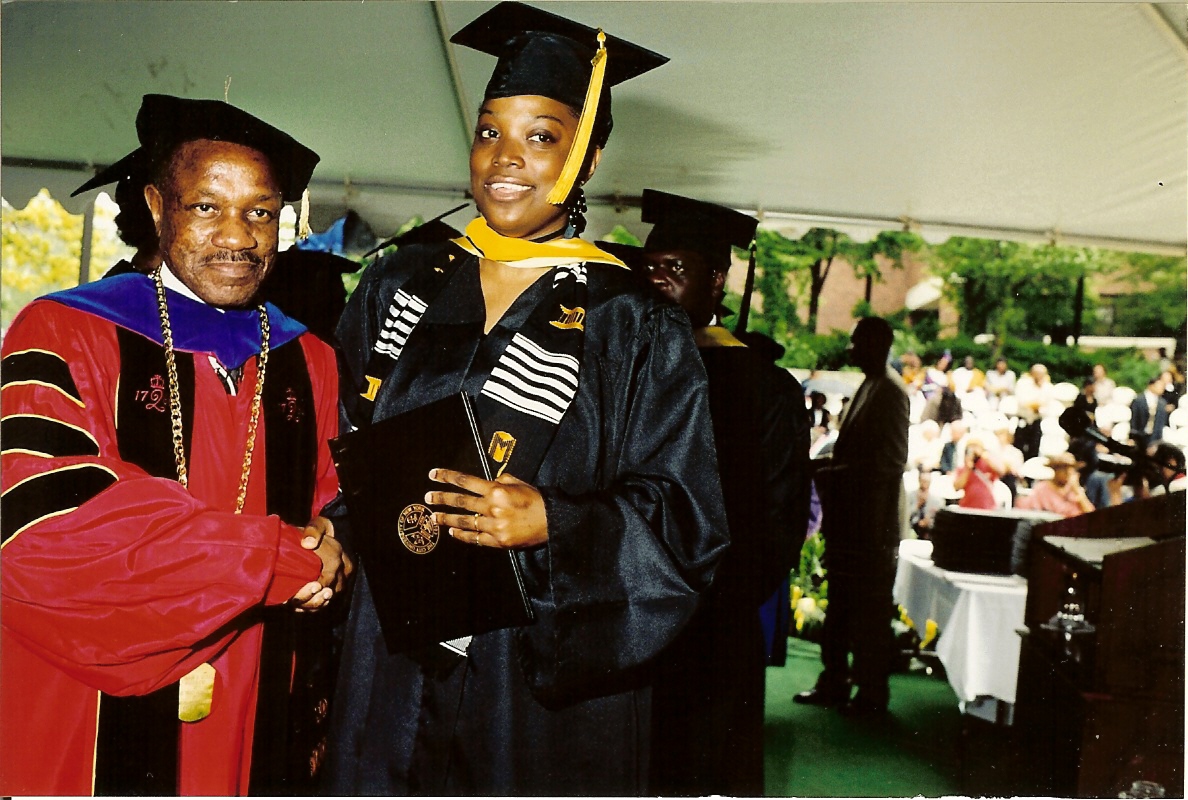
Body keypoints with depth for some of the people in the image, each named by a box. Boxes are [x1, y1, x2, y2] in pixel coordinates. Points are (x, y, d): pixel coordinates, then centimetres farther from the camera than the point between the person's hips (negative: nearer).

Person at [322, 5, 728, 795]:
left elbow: (685, 526, -8)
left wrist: (554, 524, -23)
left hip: (547, 681, -3)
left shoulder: (637, 329, -6)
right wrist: (333, 531, -4)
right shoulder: (402, 284, 6)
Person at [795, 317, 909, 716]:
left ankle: (873, 694, 12)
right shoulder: (867, 387, 15)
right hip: (849, 521, 10)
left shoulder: (890, 391, -14)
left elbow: (891, 460, -21)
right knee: (840, 608, 15)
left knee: (870, 613, 1)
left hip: (873, 523, -9)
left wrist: (835, 474, -20)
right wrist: (831, 472, 7)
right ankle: (834, 683, 26)